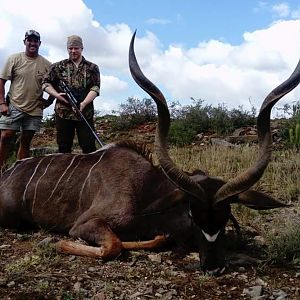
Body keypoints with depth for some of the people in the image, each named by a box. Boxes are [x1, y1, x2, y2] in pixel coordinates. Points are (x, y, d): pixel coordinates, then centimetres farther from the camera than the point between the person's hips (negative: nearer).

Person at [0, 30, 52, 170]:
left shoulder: (46, 64, 4)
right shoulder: (14, 59, 0)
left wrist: (49, 101, 4)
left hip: (35, 110, 2)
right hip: (14, 106, -2)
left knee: (26, 142, 7)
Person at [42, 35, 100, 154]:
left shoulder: (92, 68, 9)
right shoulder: (58, 66, 11)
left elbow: (95, 88, -1)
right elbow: (46, 83, 11)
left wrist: (84, 103, -17)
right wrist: (57, 95, -7)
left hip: (85, 113, -1)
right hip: (63, 112, 1)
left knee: (89, 146, -4)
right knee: (64, 147, 7)